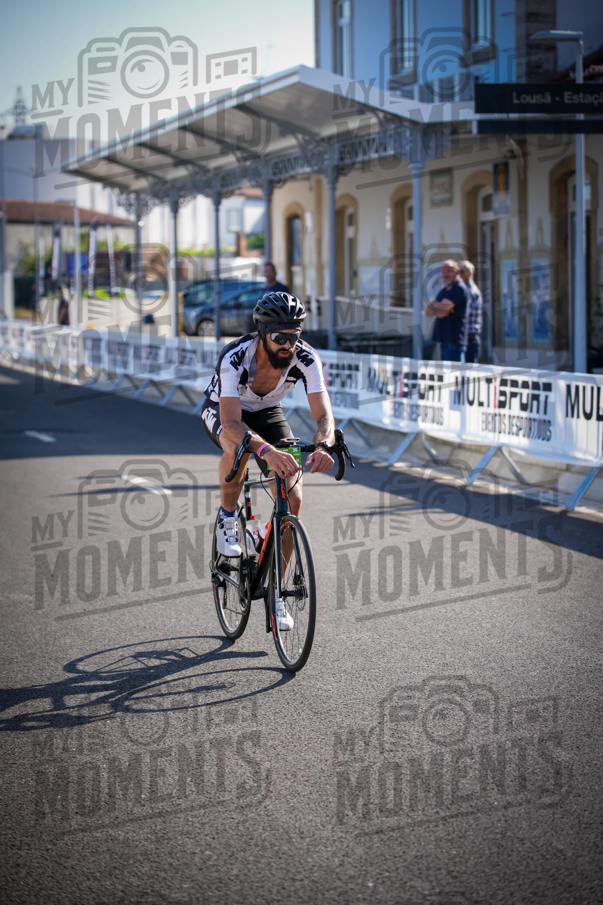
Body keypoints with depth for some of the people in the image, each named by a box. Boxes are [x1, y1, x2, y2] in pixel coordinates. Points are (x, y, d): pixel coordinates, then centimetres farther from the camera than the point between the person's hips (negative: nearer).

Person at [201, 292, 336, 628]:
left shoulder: (306, 358, -29)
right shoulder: (235, 357, -38)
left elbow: (325, 415, -35)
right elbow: (232, 424, -47)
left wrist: (322, 446, -57)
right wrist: (267, 451, -65)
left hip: (268, 413, 3)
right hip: (222, 411, -3)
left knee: (293, 500, -13)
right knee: (239, 446, -41)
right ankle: (227, 519, -13)